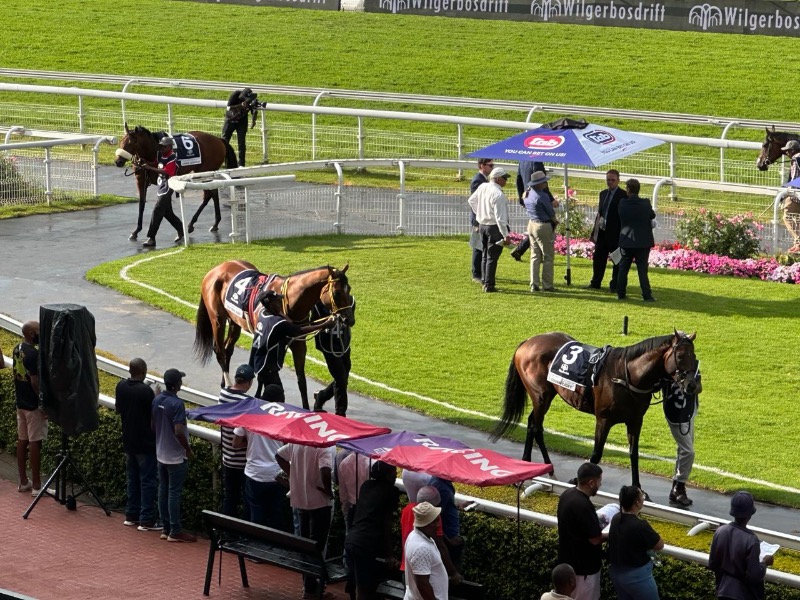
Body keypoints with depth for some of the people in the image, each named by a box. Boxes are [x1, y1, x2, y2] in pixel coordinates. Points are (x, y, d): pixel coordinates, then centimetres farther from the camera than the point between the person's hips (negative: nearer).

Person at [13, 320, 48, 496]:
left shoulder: (17, 350, 6)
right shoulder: (33, 353, -22)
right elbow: (35, 382, -23)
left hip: (21, 403, 9)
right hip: (33, 405, -9)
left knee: (22, 440, 12)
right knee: (35, 442, -3)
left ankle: (23, 482, 19)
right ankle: (36, 485, 0)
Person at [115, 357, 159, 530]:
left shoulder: (121, 386, -1)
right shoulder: (146, 391, -21)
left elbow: (117, 410, 12)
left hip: (128, 441, 7)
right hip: (145, 443, -7)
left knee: (133, 478, 18)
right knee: (148, 481, 0)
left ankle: (131, 515, 22)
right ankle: (146, 520, -1)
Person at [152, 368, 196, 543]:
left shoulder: (157, 400, 1)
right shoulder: (177, 404, -23)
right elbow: (179, 432, -27)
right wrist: (188, 449, -12)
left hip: (161, 454, 8)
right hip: (176, 456, -8)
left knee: (163, 490, 13)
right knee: (174, 493, -1)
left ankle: (166, 528, 20)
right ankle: (175, 532, 4)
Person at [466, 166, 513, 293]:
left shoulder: (482, 187, 1)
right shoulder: (498, 194, -23)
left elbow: (471, 200, 17)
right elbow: (500, 217, -24)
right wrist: (506, 235, -20)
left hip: (482, 224, 8)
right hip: (494, 227, -8)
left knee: (485, 255, 18)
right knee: (492, 257, -1)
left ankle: (484, 281, 26)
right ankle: (489, 285, 1)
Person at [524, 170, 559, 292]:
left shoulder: (528, 194, 6)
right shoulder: (542, 196, -19)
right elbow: (551, 213, -10)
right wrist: (555, 221, 9)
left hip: (531, 224, 8)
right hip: (543, 227, -8)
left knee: (535, 256, 12)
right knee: (548, 257, 1)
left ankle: (534, 284, 9)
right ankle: (547, 285, 1)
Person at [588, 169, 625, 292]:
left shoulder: (623, 196, -9)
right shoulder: (603, 194, 14)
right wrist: (594, 231, 14)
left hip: (615, 234, -7)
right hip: (602, 232, 7)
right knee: (598, 258, 11)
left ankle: (615, 285, 9)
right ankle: (595, 283, 21)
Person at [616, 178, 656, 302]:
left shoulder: (622, 204, -7)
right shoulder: (645, 204, -9)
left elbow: (621, 219, 6)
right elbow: (652, 216, 7)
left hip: (626, 242, 1)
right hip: (643, 241, -1)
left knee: (623, 269, 12)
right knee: (642, 269, 1)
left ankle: (621, 293, 15)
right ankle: (647, 295, -1)